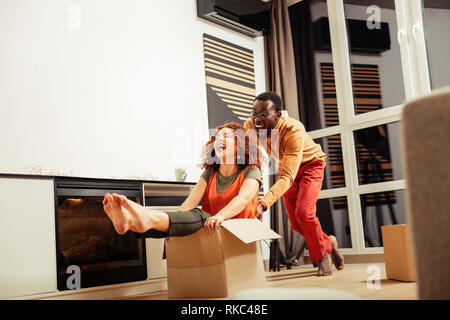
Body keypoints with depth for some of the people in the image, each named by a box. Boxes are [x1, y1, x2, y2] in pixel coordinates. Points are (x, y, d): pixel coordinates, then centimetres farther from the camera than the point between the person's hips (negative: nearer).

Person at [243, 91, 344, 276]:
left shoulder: (293, 130, -41)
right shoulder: (250, 126, -26)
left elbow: (287, 177, -46)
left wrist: (263, 204, -59)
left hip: (310, 165, -5)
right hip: (283, 167, 5)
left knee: (303, 213, -22)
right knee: (295, 222, 2)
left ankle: (321, 256, 4)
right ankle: (328, 243, 31)